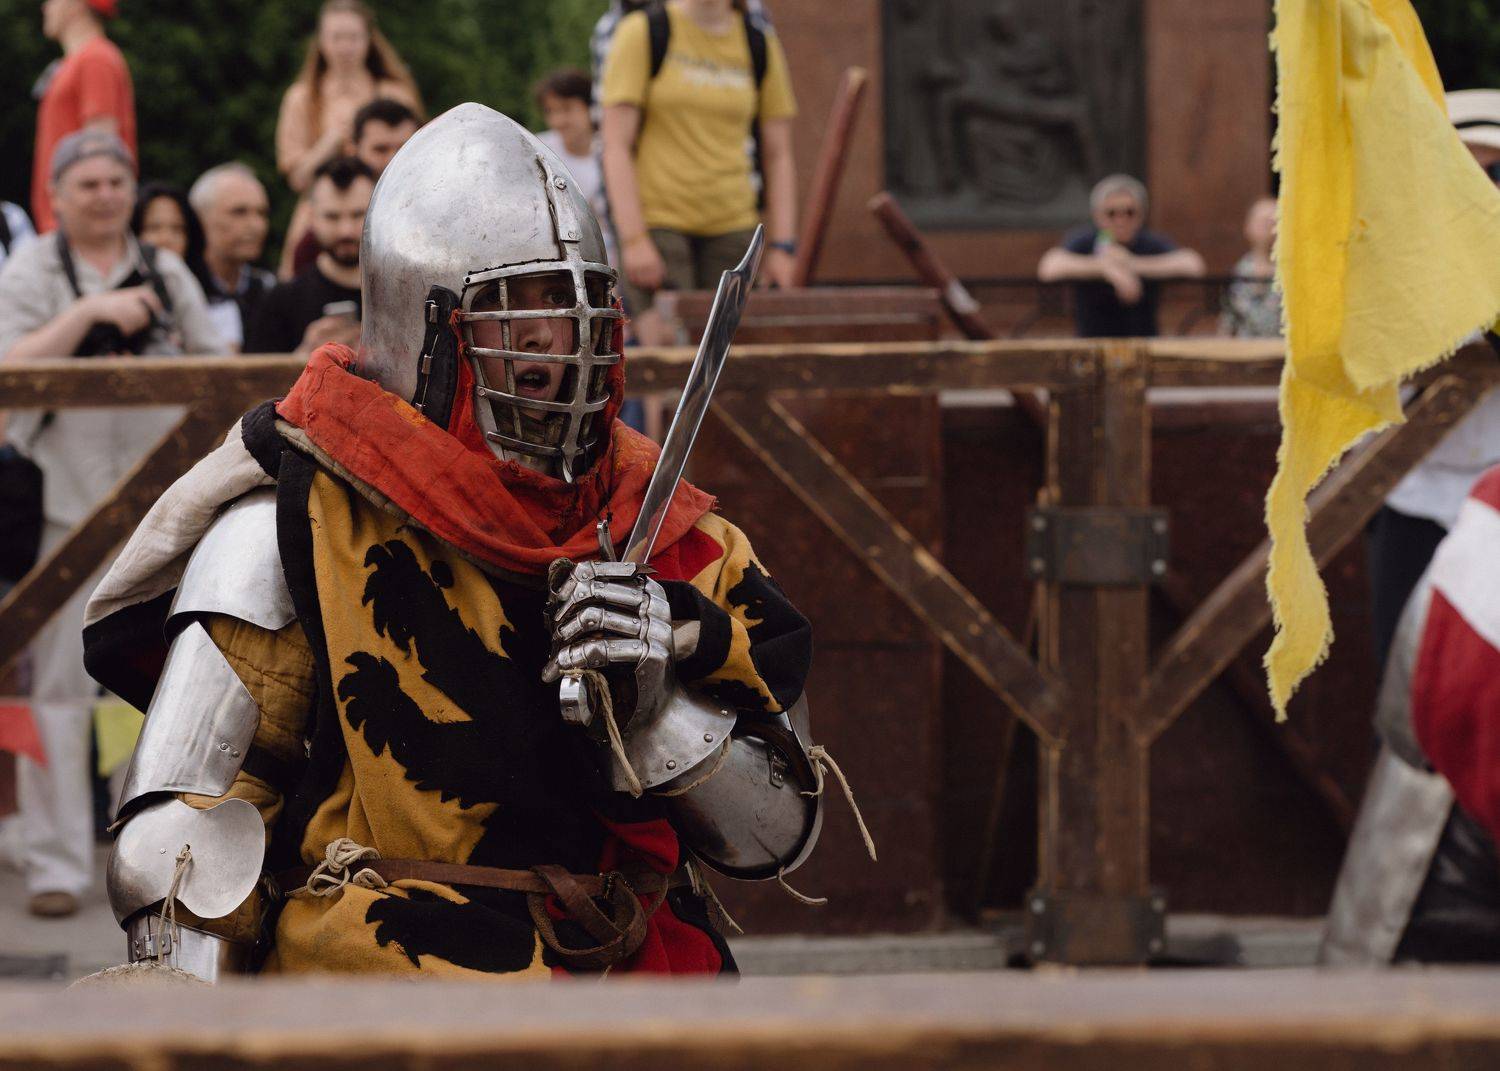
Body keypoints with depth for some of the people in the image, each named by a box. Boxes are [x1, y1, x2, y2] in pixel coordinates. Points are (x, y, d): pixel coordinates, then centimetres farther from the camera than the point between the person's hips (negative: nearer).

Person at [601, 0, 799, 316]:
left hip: (731, 229, 3)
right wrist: (634, 240, -13)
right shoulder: (642, 33, 0)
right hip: (656, 222, -3)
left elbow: (779, 156, 12)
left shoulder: (761, 46, 9)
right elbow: (616, 145, -5)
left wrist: (781, 247, 4)